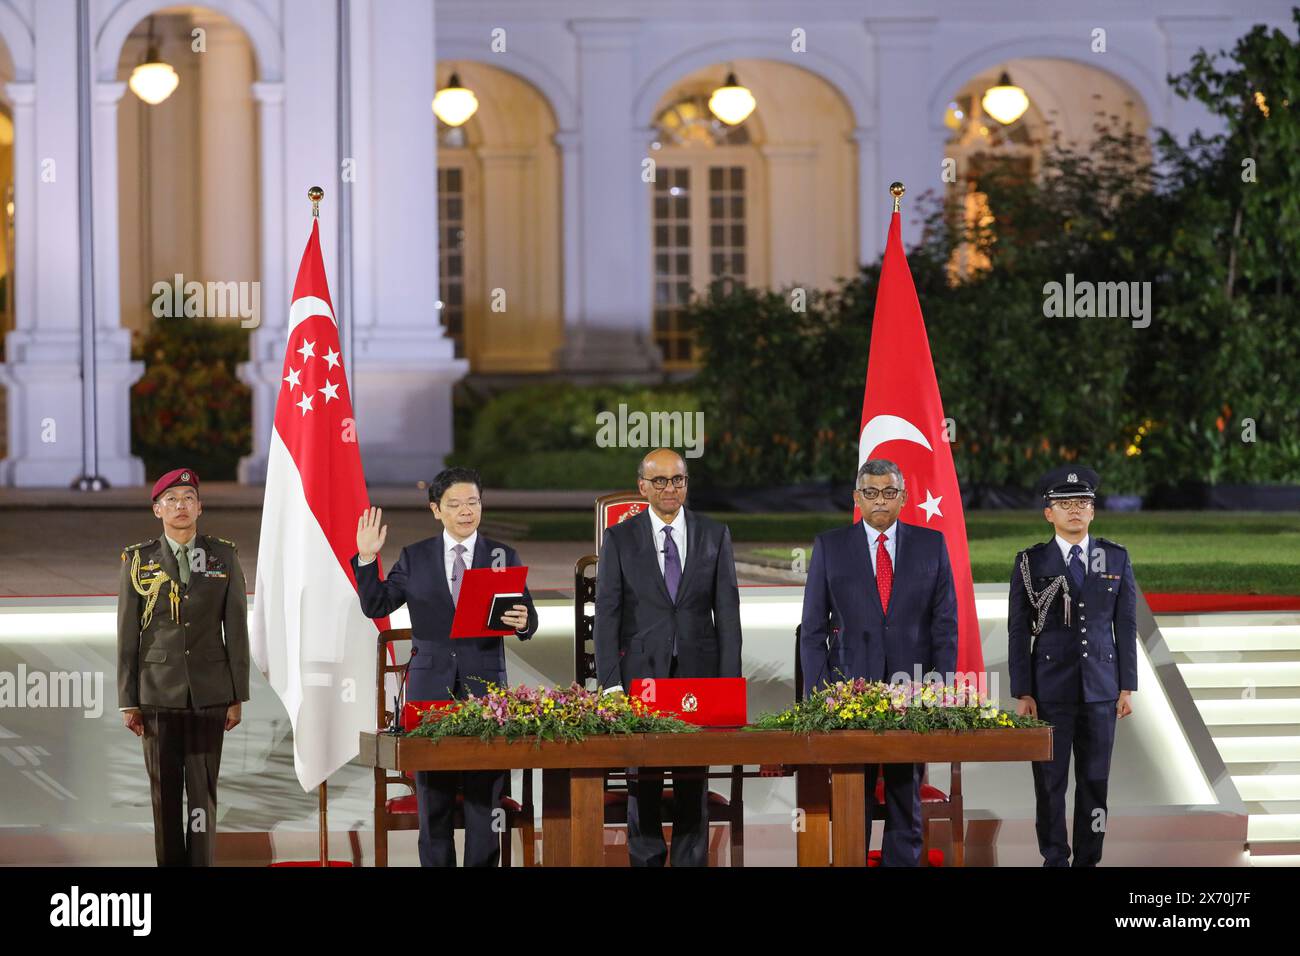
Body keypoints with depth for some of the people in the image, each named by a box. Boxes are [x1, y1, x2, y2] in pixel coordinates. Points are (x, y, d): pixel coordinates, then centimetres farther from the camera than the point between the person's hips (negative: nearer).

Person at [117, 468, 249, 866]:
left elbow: (236, 630, 5)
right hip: (159, 693, 0)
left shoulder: (224, 557, 5)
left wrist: (238, 697, 1)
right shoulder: (138, 561, 3)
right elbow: (127, 636, 3)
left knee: (203, 789, -1)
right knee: (165, 791, 2)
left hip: (209, 693, 0)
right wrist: (128, 702, -1)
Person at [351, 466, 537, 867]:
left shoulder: (503, 558, 8)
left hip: (484, 684, -1)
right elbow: (376, 606, 7)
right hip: (431, 686, 1)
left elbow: (527, 618, 4)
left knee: (485, 796, -3)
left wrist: (523, 621, -19)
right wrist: (366, 559, -5)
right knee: (433, 799, 4)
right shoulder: (414, 558, 9)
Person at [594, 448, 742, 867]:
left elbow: (727, 611, 6)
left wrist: (729, 679, -1)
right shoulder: (620, 539, 3)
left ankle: (691, 861, 7)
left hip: (698, 673, 1)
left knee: (693, 782, 3)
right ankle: (645, 860, 9)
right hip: (642, 673, -1)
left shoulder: (714, 535, 7)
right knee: (643, 781, 2)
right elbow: (607, 613, 1)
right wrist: (611, 683, -7)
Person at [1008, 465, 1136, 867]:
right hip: (1050, 690, -2)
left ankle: (1088, 860, 10)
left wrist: (1126, 687, 3)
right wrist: (1022, 694, -5)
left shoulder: (1116, 559, 6)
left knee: (1095, 780, 4)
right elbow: (1018, 632, 0)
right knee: (1050, 781, 0)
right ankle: (1054, 859, 8)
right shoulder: (1031, 563, 0)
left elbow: (1126, 626, 8)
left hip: (1100, 689, 2)